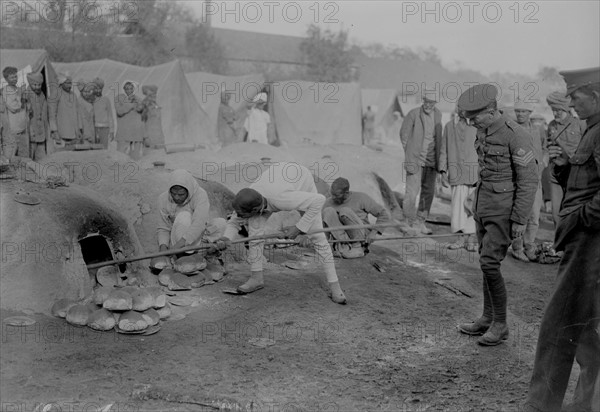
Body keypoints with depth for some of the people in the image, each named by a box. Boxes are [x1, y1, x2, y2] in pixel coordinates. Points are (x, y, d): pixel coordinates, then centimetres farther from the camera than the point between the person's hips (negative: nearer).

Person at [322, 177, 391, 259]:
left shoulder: (361, 198, -3)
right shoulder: (328, 203, 5)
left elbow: (384, 215, -2)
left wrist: (373, 232, -15)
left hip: (361, 238, -3)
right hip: (341, 238, 3)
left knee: (344, 211, -27)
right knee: (328, 211, -20)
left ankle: (358, 247, -14)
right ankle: (346, 247, -24)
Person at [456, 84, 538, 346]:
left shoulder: (515, 136, -17)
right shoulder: (483, 132, 8)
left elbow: (529, 180, -16)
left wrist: (520, 219, -16)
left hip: (504, 210, -8)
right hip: (483, 206, 8)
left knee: (489, 263, -9)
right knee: (487, 262, 12)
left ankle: (500, 324, 5)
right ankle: (488, 318, 23)